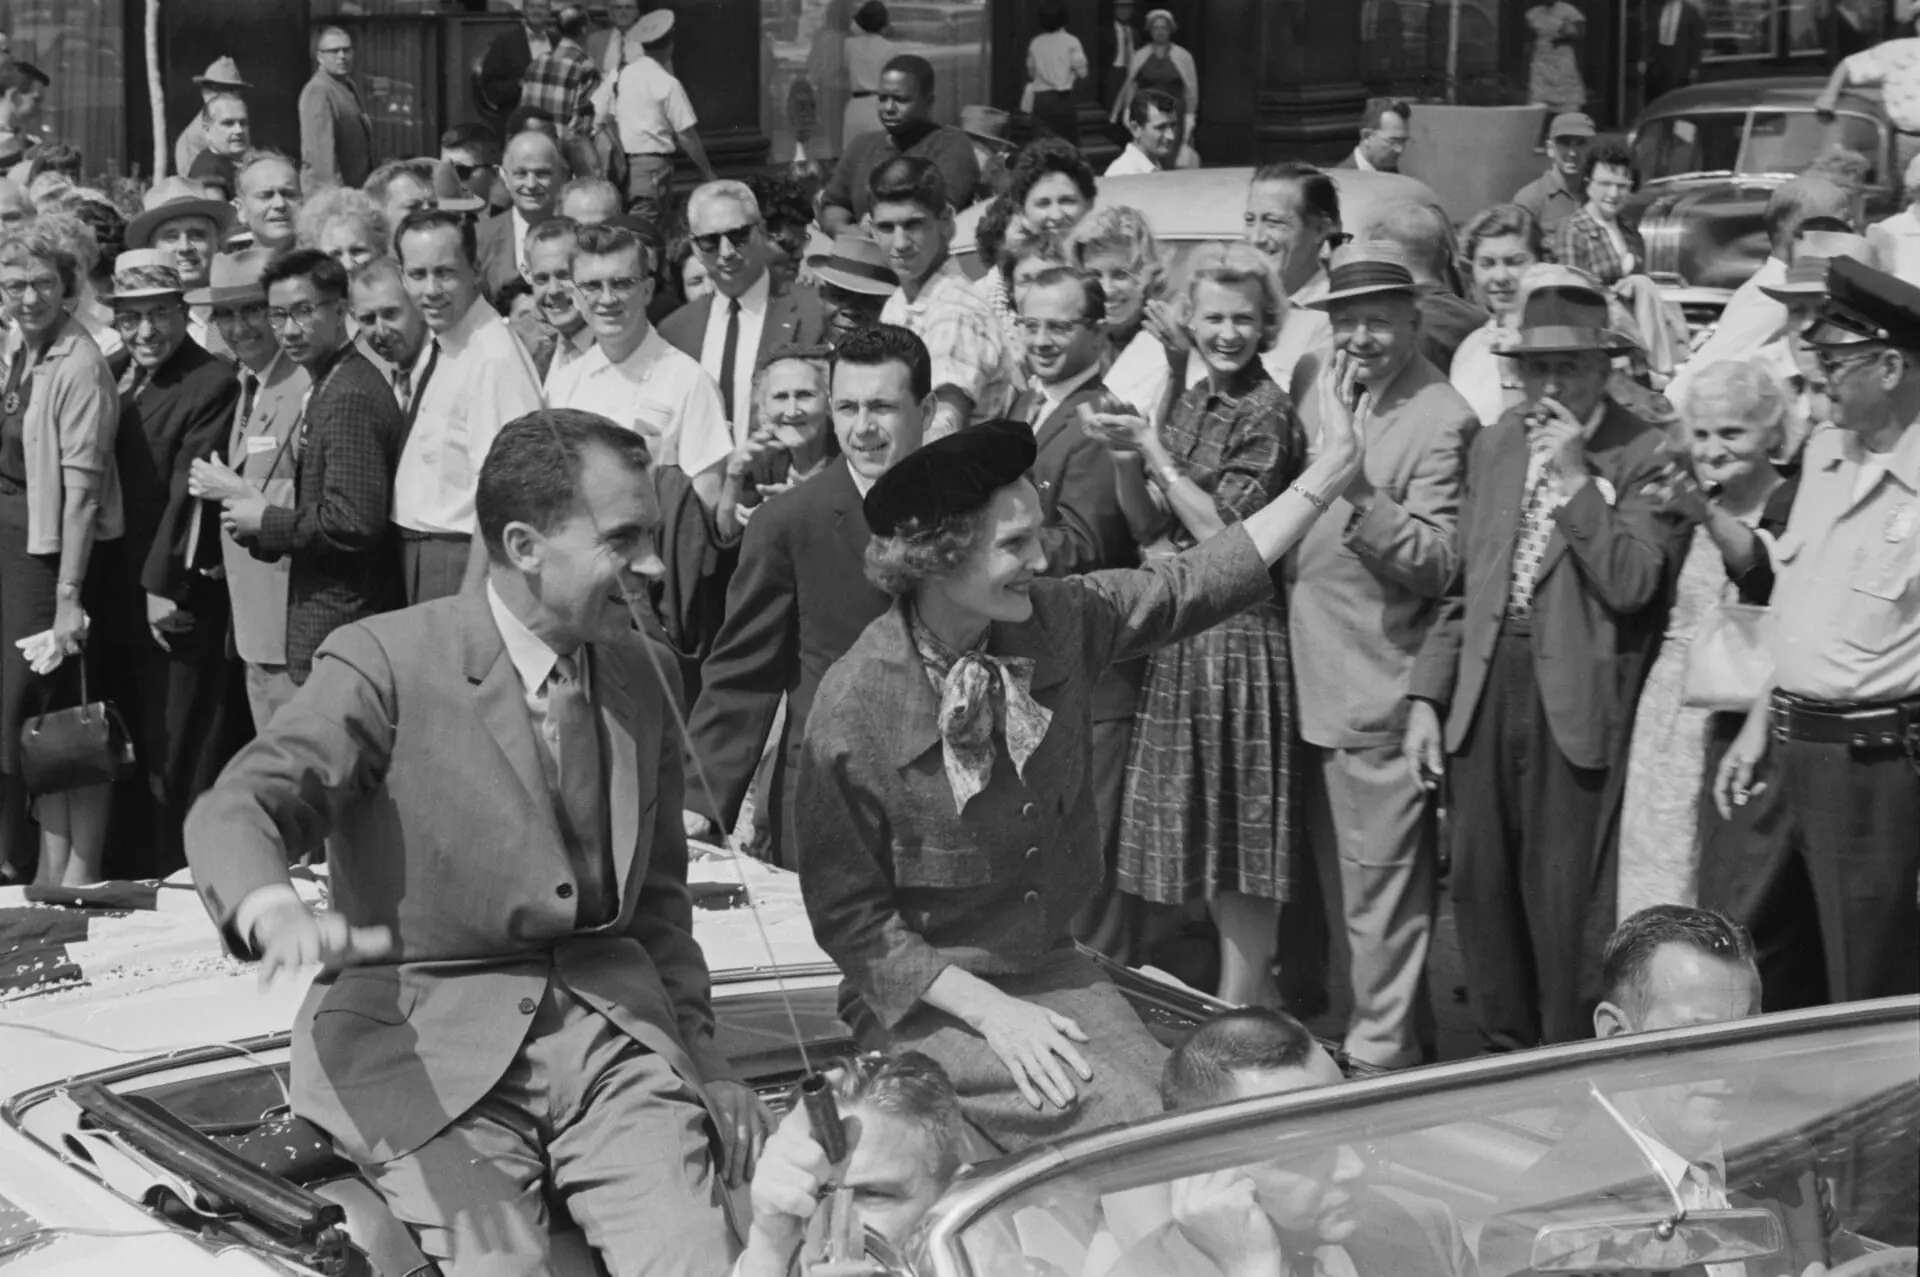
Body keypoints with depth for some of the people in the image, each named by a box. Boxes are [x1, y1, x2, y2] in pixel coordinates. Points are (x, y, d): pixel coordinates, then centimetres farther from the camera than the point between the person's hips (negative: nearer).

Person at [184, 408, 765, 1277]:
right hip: (426, 1045, -4)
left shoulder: (634, 672, 11)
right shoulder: (385, 663, -7)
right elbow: (237, 810, -18)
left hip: (609, 1027, 4)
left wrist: (699, 1054, 12)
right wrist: (275, 914, -40)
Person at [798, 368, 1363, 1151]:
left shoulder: (1061, 622, -4)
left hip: (1052, 971, 6)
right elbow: (847, 915, -14)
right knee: (1128, 1127, -23)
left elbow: (1198, 583, 10)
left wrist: (1320, 483, 6)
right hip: (928, 1000, -5)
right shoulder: (855, 704, -19)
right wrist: (989, 1010, -20)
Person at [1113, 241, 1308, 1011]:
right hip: (1184, 632, 8)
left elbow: (1223, 531, -17)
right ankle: (1254, 995, 24)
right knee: (1207, 824, 13)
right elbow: (1148, 524, 10)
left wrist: (1156, 452, -13)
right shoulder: (1194, 403, 11)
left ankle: (1240, 1007, 7)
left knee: (1239, 825, -1)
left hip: (1239, 632, -8)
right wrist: (1125, 457, -8)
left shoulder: (1268, 414, -12)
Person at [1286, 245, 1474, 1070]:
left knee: (1379, 882, -2)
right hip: (1313, 677, 8)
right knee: (1337, 876, 19)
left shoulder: (1439, 421, -16)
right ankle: (1367, 1018, 32)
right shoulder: (1323, 382, 9)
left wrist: (1357, 490, -34)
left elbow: (1435, 563, -24)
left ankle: (1383, 1049, 7)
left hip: (1377, 688, -8)